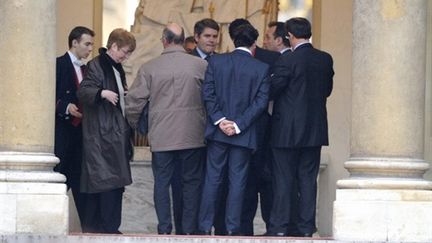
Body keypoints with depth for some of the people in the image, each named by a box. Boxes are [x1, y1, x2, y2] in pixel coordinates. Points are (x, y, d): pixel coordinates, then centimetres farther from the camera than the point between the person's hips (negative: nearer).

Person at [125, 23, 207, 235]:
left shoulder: (149, 68, -3)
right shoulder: (201, 66, -4)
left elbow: (134, 101, -1)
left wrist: (135, 125, 17)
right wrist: (208, 124, 18)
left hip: (161, 137, 0)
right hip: (193, 136, 0)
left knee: (162, 182, 7)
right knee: (192, 181, 8)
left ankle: (164, 229, 4)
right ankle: (189, 229, 8)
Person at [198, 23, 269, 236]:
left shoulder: (215, 61, 0)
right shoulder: (261, 68, -3)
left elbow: (208, 94, -5)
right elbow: (261, 101, -8)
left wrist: (220, 120, -6)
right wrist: (239, 125, -9)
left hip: (217, 131, 1)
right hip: (244, 134, -1)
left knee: (212, 179, 7)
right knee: (237, 181, 4)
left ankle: (205, 227, 7)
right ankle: (232, 228, 3)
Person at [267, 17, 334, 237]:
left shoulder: (288, 61, -15)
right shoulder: (325, 60, 2)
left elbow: (272, 91, -11)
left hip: (287, 132, -5)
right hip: (315, 130, 5)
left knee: (283, 179, 2)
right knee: (308, 179, 9)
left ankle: (279, 227, 2)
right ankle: (306, 228, 9)